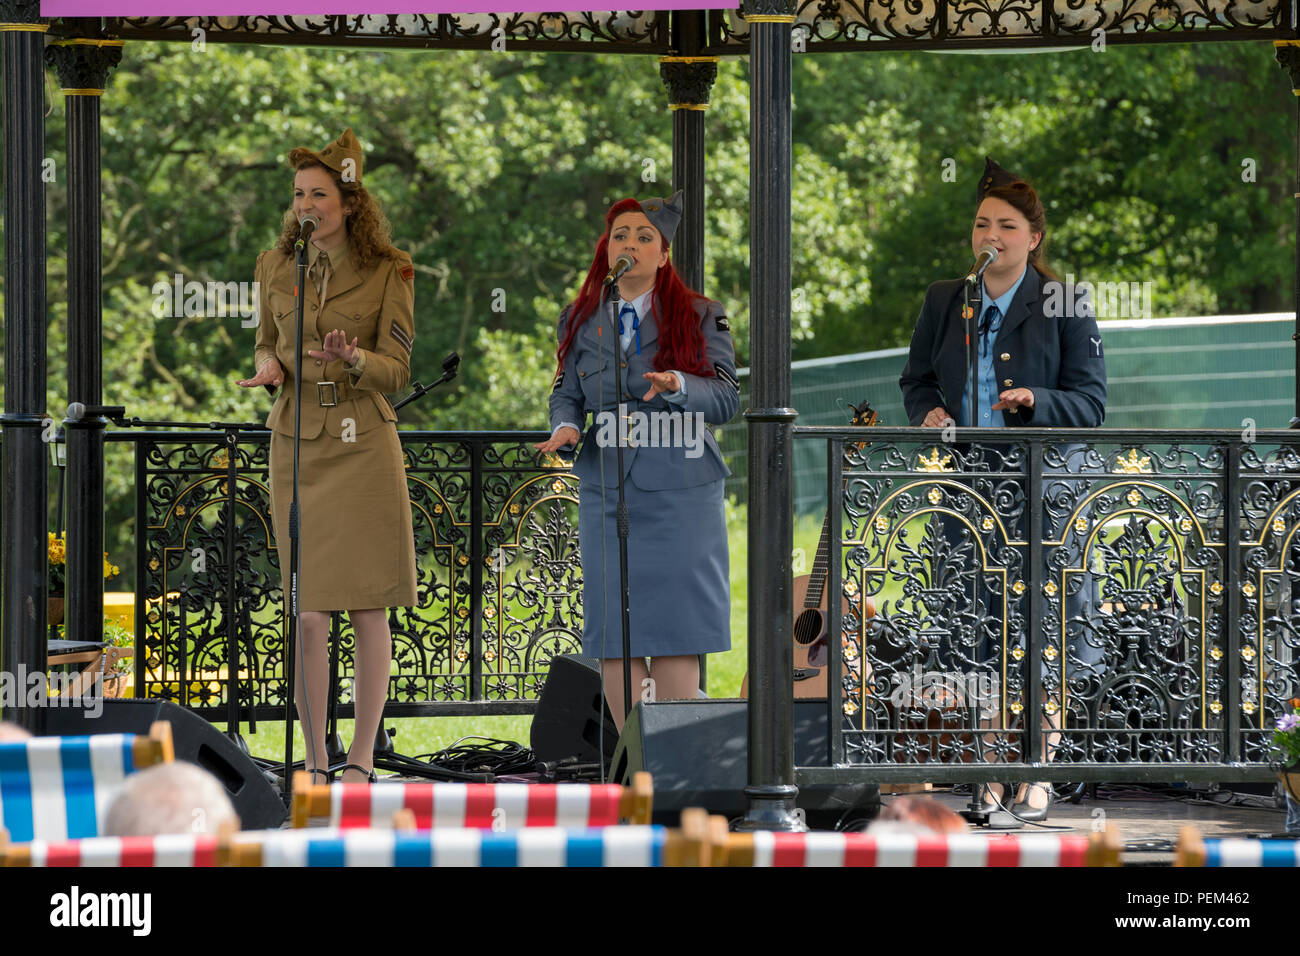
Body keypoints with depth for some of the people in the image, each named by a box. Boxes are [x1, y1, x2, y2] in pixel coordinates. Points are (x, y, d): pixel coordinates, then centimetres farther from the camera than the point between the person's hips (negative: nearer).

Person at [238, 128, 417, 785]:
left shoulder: (387, 273, -3)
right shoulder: (277, 267, 6)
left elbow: (397, 371, -4)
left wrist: (354, 360, -25)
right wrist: (269, 367, -6)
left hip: (364, 448, -2)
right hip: (298, 444, 2)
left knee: (368, 611, -1)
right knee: (309, 615, -1)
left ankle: (362, 757, 7)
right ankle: (314, 760, 6)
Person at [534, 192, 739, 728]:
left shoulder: (700, 317, 4)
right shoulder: (581, 321, 13)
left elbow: (727, 398, -2)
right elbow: (566, 394, 14)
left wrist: (678, 386, -22)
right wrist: (565, 428, -9)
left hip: (679, 492, -3)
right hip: (606, 490, 3)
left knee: (675, 629, -6)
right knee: (612, 633, -1)